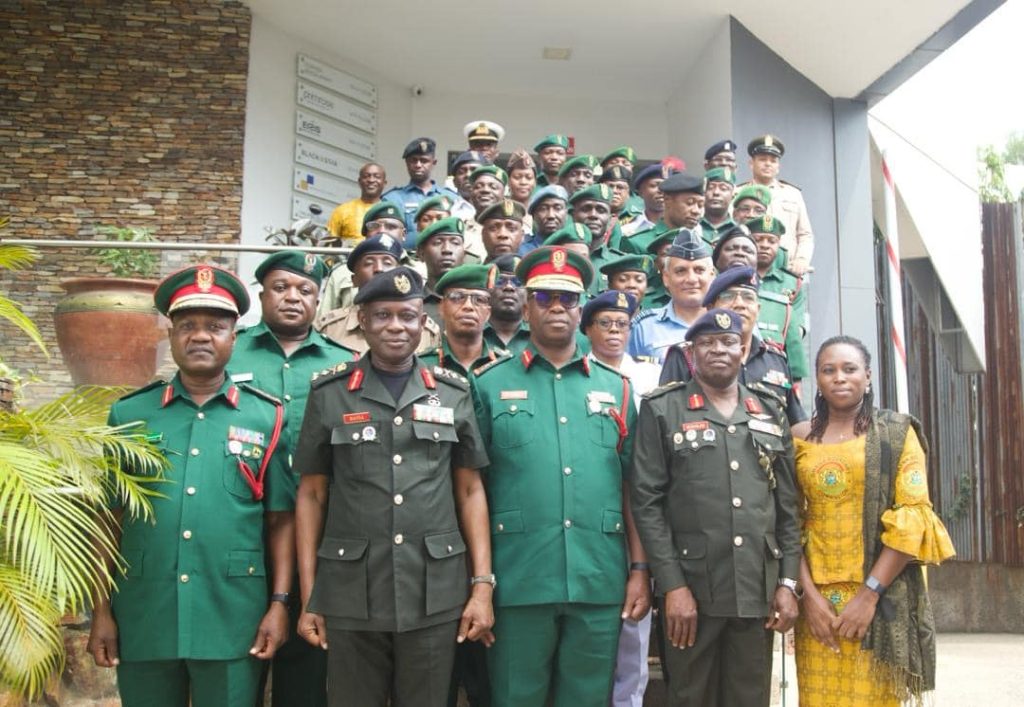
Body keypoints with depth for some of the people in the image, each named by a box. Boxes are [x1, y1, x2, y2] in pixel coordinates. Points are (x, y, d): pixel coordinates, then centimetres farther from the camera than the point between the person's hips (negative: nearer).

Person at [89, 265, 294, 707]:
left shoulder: (265, 417, 3)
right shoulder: (129, 414, 5)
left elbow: (280, 520, 3)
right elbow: (109, 519, 7)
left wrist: (280, 603, -4)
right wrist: (101, 610, 4)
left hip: (233, 622, -1)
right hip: (142, 621, 1)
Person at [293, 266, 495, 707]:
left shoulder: (453, 393, 5)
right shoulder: (329, 393, 2)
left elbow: (470, 490, 6)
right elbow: (311, 495, 3)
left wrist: (483, 585, -1)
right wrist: (308, 598, -1)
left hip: (435, 595, 1)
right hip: (350, 596, -1)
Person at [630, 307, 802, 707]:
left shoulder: (770, 413, 12)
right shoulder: (662, 410, 1)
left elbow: (788, 505, 11)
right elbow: (646, 502, -6)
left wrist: (788, 582, 3)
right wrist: (672, 585, -12)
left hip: (758, 590, 3)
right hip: (690, 588, -3)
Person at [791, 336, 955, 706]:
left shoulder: (897, 433, 1)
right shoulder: (799, 437, 5)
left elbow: (913, 518, -7)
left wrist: (869, 593, -13)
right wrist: (809, 593, -10)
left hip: (883, 598, -1)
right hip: (817, 598, 2)